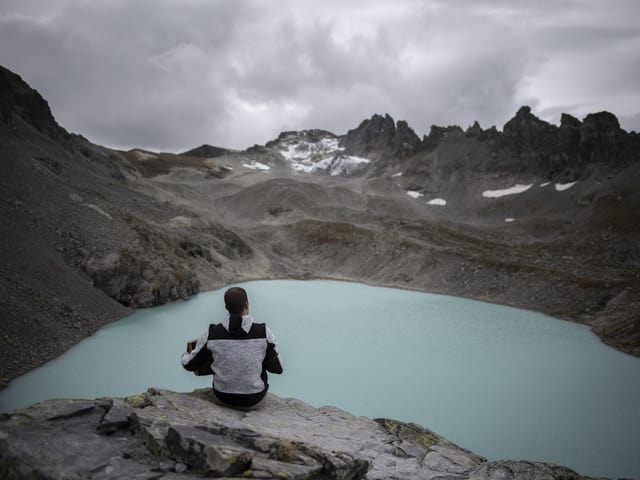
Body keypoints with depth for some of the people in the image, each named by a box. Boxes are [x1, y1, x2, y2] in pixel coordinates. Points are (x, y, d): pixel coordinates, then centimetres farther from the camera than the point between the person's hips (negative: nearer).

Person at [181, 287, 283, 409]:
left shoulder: (211, 333, -21)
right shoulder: (264, 332, -25)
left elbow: (190, 364, -7)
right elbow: (277, 368, -13)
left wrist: (186, 355, 18)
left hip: (223, 397, 1)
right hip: (254, 398, -1)